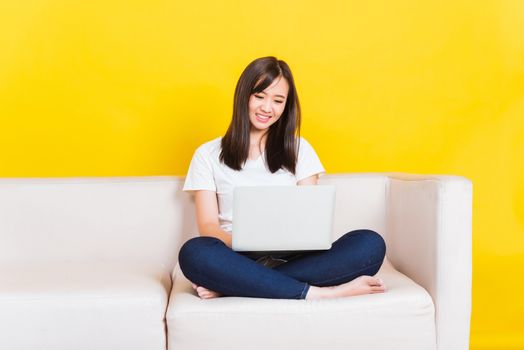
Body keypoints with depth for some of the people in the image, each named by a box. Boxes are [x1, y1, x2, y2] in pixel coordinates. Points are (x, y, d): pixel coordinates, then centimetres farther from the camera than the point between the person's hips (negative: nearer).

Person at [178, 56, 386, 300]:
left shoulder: (299, 150, 18)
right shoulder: (208, 155, 13)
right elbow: (208, 226, 2)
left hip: (290, 260, 2)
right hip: (240, 261, -2)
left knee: (370, 244, -27)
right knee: (194, 252, -36)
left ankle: (226, 287, -31)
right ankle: (316, 293, -32)